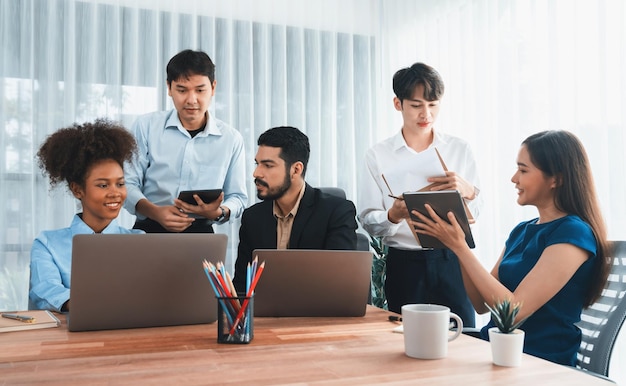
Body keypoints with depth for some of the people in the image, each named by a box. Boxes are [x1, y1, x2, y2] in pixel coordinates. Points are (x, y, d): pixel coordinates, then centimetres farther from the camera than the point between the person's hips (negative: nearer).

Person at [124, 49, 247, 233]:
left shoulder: (231, 139, 4)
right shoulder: (146, 126, 3)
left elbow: (238, 197, 11)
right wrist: (156, 212, -15)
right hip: (149, 230, -1)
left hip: (201, 232, 1)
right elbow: (127, 184, 2)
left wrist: (219, 212, -10)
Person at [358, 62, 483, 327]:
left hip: (451, 260, 1)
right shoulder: (377, 155, 1)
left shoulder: (459, 150, 7)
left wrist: (467, 190, -17)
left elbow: (476, 212, 4)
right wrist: (393, 216, -24)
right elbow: (368, 221, -3)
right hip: (404, 264, -1)